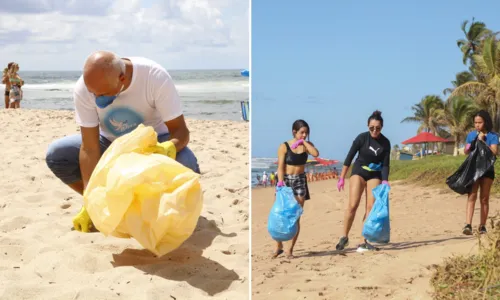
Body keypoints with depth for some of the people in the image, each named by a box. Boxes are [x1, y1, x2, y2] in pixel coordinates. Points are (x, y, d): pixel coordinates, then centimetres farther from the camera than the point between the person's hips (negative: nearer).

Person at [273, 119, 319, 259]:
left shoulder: (306, 145, 4)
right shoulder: (284, 146, -5)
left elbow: (316, 154, -17)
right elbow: (280, 167, -9)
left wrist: (304, 142, -13)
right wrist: (280, 182, -21)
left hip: (300, 181, 2)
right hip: (286, 180, -2)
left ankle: (290, 249, 7)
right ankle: (279, 246, 14)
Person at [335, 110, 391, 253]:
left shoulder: (385, 143, -7)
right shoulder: (362, 138, -13)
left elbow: (385, 164, -6)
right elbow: (349, 157, -9)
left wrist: (385, 181, -21)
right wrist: (341, 178, -10)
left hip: (375, 175, 2)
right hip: (358, 172, -2)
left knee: (371, 207, -5)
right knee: (353, 205, -14)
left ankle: (364, 242, -2)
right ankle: (344, 237, 0)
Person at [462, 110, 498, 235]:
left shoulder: (493, 136, -3)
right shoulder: (471, 135, 6)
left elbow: (494, 152, -14)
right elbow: (465, 151, 13)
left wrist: (482, 141, -17)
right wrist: (469, 147, -8)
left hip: (487, 170, -1)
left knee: (484, 199, 6)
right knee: (471, 196, -10)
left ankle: (482, 226, 13)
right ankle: (468, 225, -19)